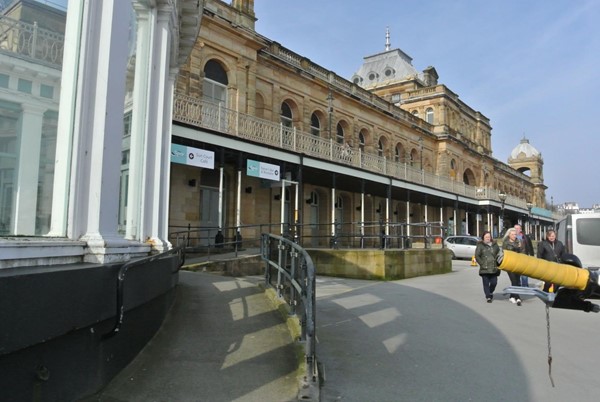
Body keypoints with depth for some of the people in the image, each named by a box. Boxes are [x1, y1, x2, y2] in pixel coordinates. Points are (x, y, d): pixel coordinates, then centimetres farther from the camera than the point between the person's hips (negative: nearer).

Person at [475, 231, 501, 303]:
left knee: (494, 282, 2)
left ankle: (490, 292, 30)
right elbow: (477, 256, -1)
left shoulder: (495, 245, 14)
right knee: (486, 283, -1)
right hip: (484, 269, -3)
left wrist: (497, 263, 7)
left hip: (494, 269, 3)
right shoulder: (480, 246, 2)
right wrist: (482, 264, -10)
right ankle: (488, 297, 9)